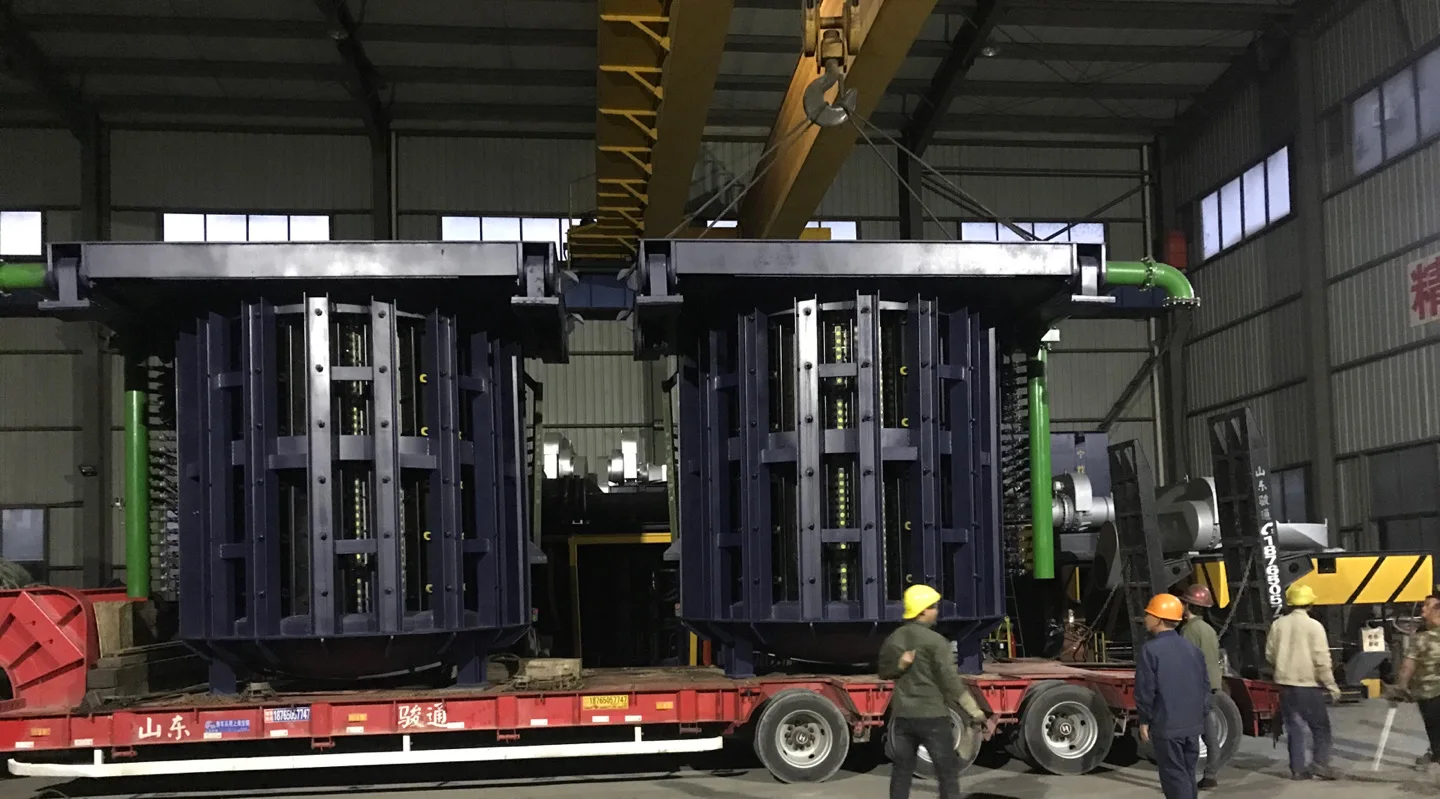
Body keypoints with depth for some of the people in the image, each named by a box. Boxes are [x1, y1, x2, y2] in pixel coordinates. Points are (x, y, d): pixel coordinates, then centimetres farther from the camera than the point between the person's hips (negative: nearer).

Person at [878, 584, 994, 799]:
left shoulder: (893, 639, 6)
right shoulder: (935, 641, -13)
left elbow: (885, 672, 17)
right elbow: (951, 682, -16)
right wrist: (977, 714, -13)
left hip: (902, 716, 6)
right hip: (931, 716, -6)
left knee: (901, 771, 12)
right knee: (948, 772, 3)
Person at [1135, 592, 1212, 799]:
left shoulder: (1150, 650, -14)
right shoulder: (1193, 649, 7)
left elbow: (1145, 689, -13)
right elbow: (1205, 685, 10)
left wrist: (1144, 721, -3)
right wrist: (1201, 714, 18)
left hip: (1166, 726, -6)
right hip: (1192, 725, 6)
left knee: (1175, 777, -2)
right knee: (1188, 774, 17)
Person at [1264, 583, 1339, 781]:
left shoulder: (1279, 624, 2)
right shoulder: (1314, 626, -11)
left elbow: (1270, 654, 7)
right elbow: (1321, 659, -13)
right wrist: (1331, 684, -5)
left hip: (1285, 683, 4)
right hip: (1309, 684, -4)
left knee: (1294, 727, 10)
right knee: (1321, 727, 7)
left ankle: (1297, 768, 8)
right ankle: (1319, 763, -5)